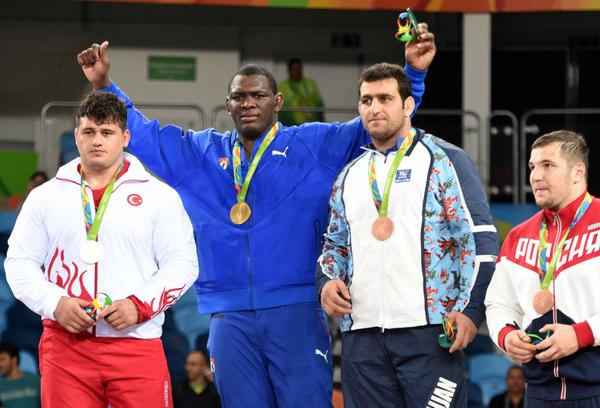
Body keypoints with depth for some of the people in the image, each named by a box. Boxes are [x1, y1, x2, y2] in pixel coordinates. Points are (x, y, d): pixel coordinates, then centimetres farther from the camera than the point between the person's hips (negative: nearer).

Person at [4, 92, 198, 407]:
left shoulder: (159, 196, 8)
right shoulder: (45, 197, 14)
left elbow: (182, 263, 4)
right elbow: (19, 262, 11)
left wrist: (139, 304, -11)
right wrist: (55, 304, -7)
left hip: (138, 343, -1)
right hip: (65, 343, 2)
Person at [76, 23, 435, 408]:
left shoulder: (314, 146, 7)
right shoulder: (200, 153, 16)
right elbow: (141, 134, 22)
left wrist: (413, 73, -7)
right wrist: (106, 86, 14)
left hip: (296, 314, -3)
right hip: (229, 318, 3)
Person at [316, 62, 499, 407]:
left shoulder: (444, 160, 2)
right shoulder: (349, 175, 20)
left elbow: (481, 238, -3)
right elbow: (335, 245, 29)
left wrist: (471, 309, -13)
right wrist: (327, 282, 7)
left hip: (428, 330, -6)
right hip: (361, 336, 6)